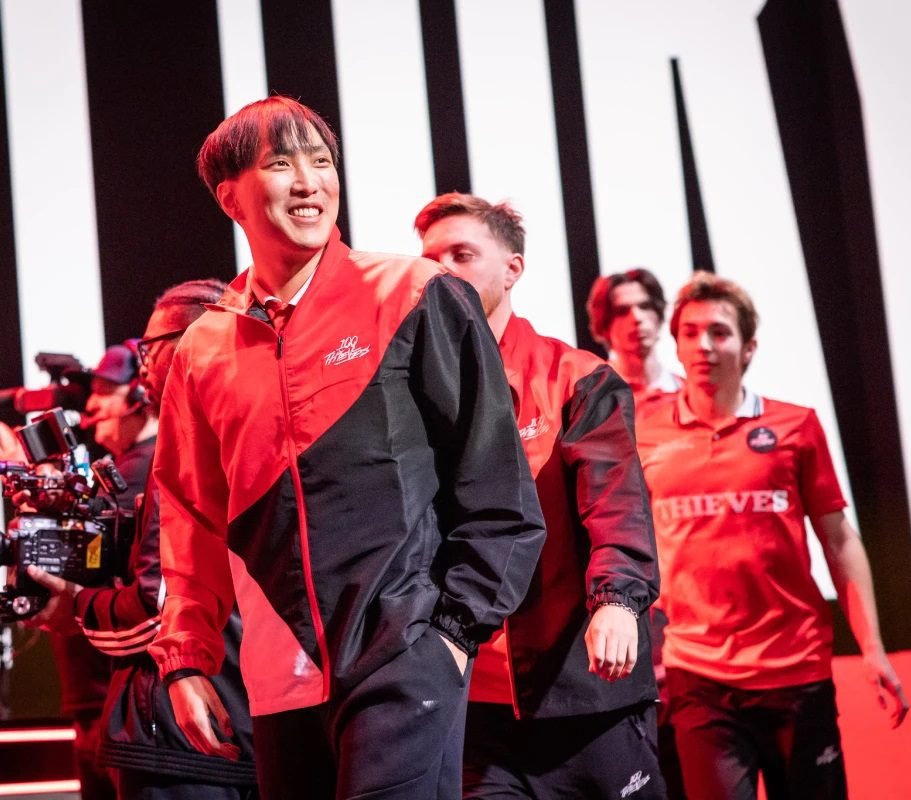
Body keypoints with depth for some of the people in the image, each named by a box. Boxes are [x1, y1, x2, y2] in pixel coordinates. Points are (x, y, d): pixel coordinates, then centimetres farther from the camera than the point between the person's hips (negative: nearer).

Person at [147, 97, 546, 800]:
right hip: (284, 678, 4)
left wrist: (457, 625, -7)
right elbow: (192, 523, 16)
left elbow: (495, 479, -2)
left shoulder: (416, 298, 0)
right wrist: (186, 659, 9)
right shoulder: (203, 351, 11)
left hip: (407, 648, -4)